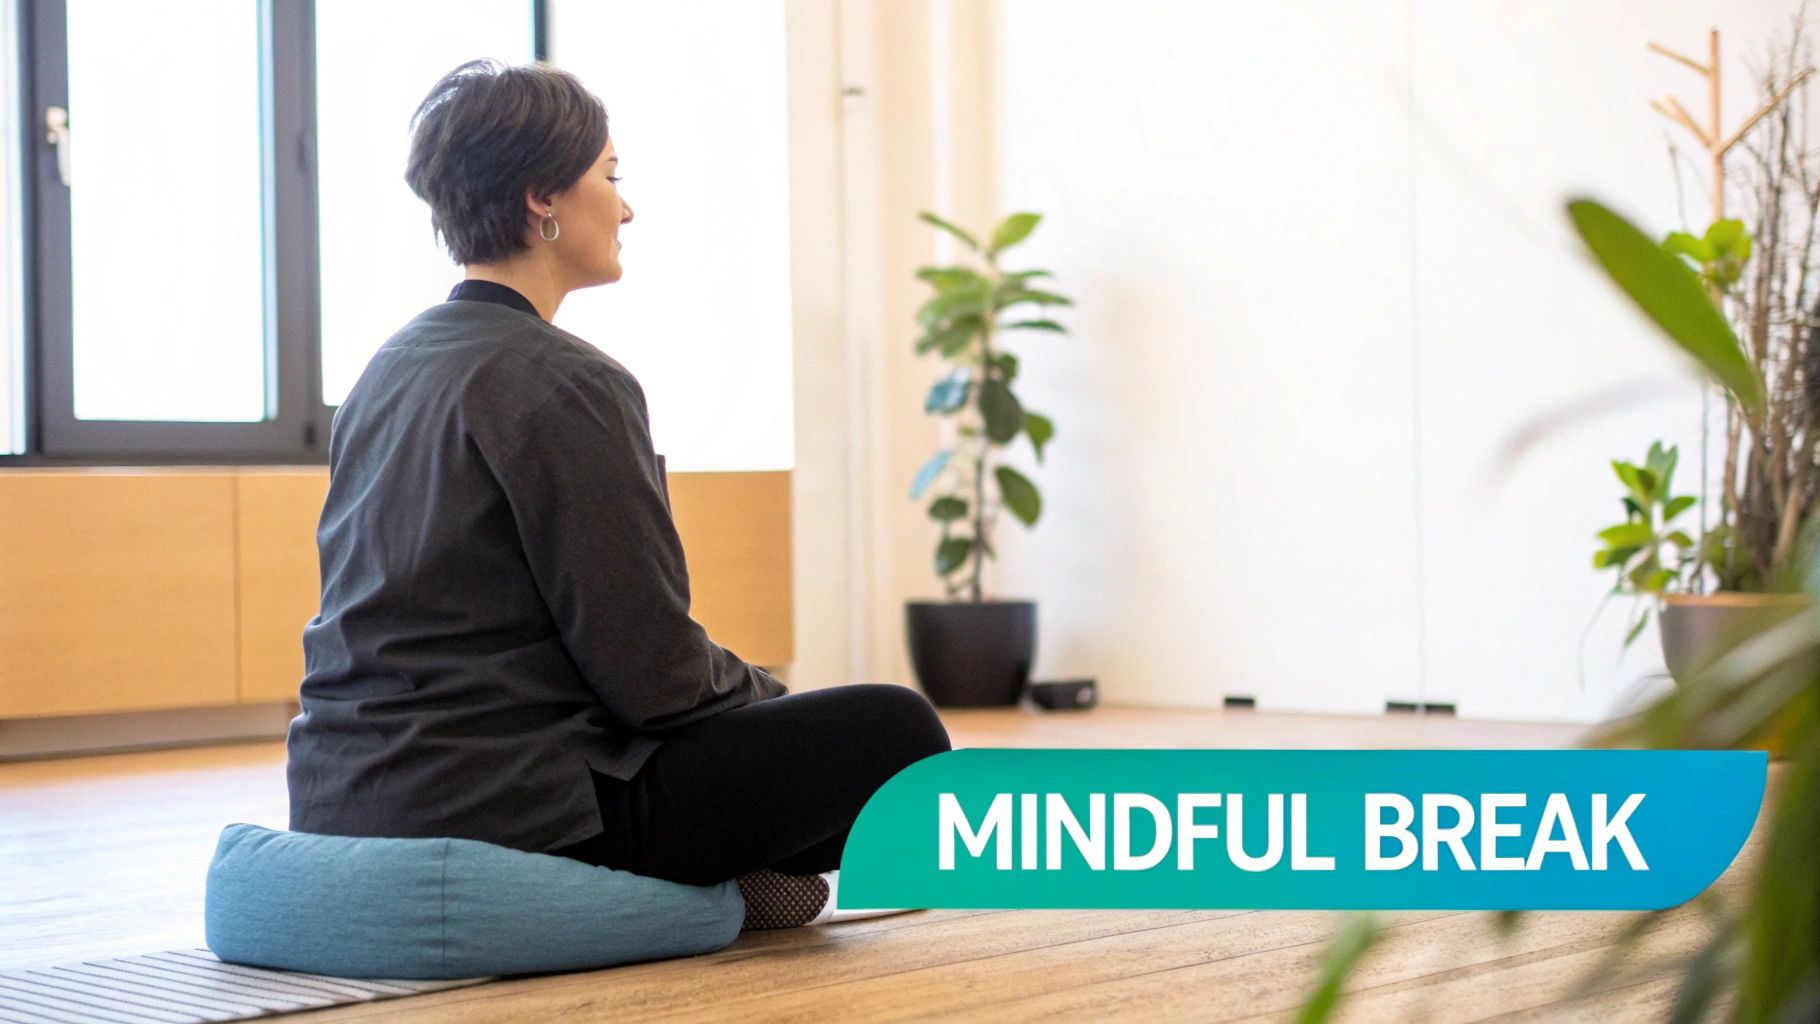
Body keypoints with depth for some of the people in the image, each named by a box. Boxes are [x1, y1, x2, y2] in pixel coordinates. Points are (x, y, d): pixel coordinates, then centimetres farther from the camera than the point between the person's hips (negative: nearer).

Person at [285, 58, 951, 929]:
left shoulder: (387, 372, 12)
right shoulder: (565, 383, -16)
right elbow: (652, 667, -17)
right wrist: (772, 698, 5)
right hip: (503, 809, -9)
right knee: (895, 731, -1)